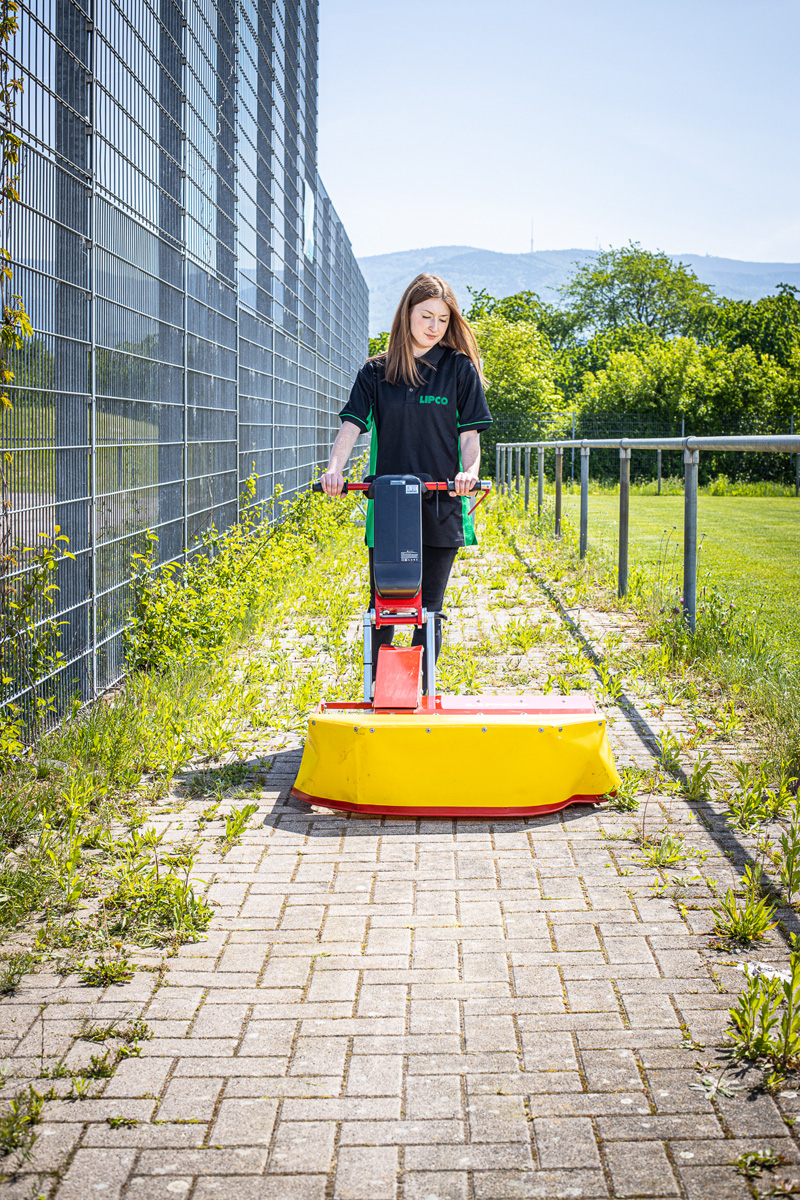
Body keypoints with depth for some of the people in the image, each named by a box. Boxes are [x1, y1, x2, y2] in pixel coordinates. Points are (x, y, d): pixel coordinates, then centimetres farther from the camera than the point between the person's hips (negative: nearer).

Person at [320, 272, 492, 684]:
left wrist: (469, 471, -20)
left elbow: (469, 434, 1)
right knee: (381, 608, 2)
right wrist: (335, 467, -21)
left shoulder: (460, 369, 5)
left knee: (427, 610, 2)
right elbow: (352, 425, -1)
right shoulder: (376, 372, 8)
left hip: (439, 506, -1)